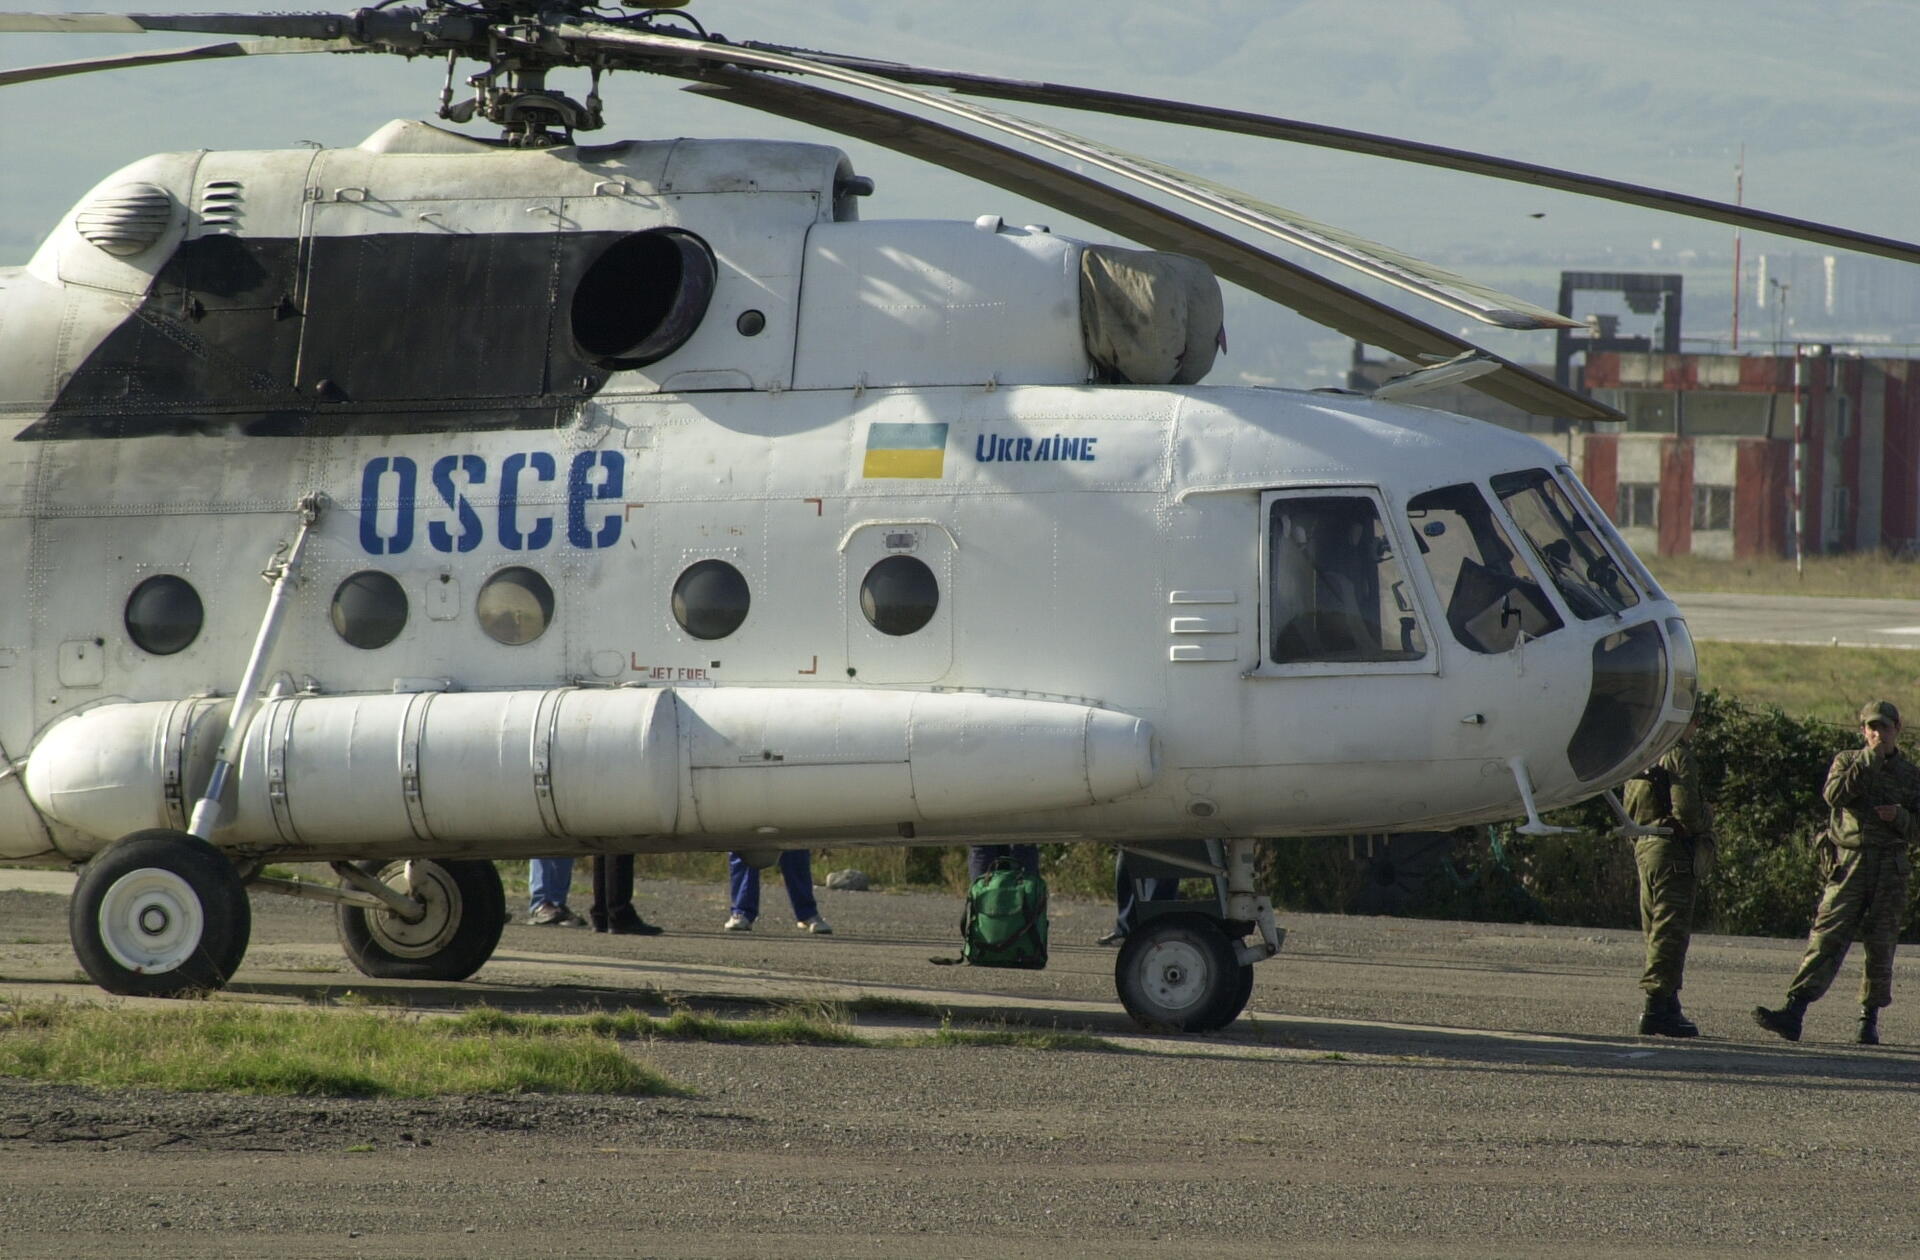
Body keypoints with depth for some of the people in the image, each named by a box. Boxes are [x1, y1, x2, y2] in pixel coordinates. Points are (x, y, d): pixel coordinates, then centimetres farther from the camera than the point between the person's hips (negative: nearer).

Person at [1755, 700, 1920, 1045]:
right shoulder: (1848, 761, 10)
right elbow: (1835, 795, -11)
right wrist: (1870, 759, -14)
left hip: (1890, 869, 1)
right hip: (1849, 863, -1)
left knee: (1881, 949, 2)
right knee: (1826, 940, -11)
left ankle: (1869, 1020, 13)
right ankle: (1793, 1013, -20)